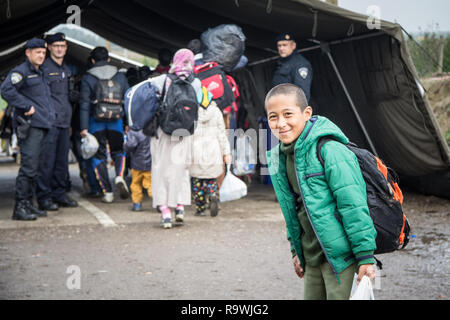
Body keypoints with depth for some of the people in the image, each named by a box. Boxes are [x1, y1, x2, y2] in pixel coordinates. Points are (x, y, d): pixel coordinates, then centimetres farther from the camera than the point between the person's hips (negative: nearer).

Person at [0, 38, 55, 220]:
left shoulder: (40, 74, 22)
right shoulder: (20, 72, -6)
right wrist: (27, 107, -20)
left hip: (42, 126, 9)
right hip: (29, 126, -9)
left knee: (34, 168, 11)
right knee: (28, 167, -12)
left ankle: (28, 204, 16)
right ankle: (20, 207, -9)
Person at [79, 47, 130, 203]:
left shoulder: (87, 78, -1)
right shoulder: (120, 76, 7)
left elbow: (84, 104, -6)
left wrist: (84, 127, -6)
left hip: (96, 121, -2)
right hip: (116, 121, 2)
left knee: (99, 155, 7)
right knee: (118, 151, 18)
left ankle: (107, 192, 2)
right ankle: (119, 176, -11)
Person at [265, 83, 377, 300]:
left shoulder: (330, 150, -18)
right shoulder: (277, 158, 7)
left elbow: (353, 205, -18)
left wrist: (365, 256, -18)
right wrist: (296, 250, 21)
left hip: (340, 255, -7)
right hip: (313, 258, 8)